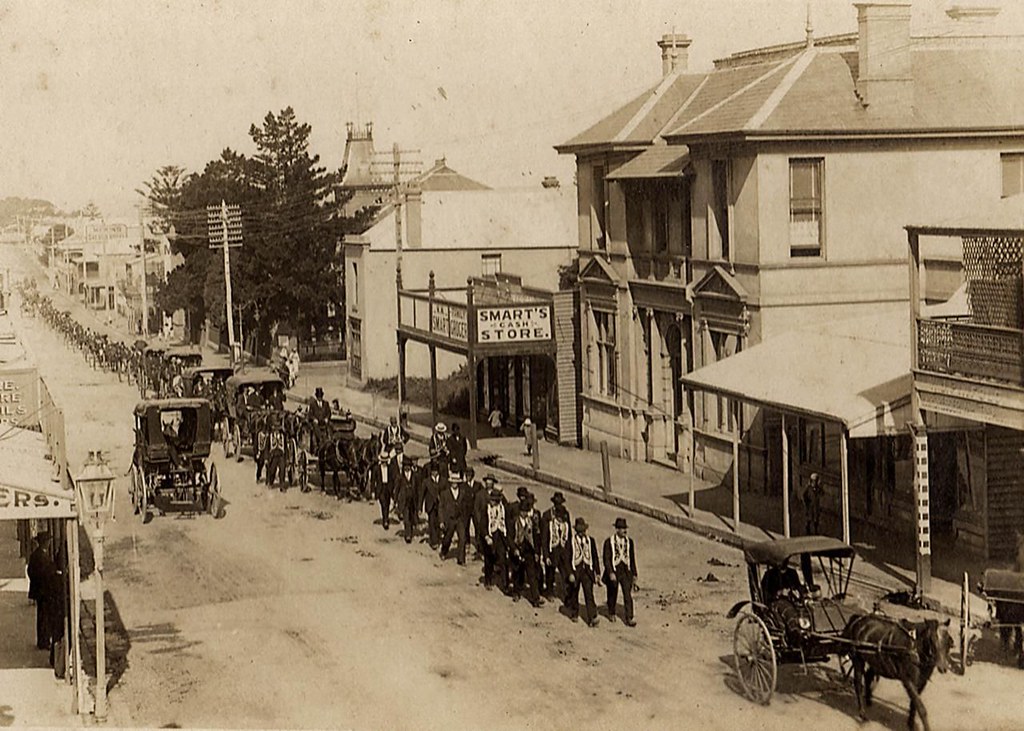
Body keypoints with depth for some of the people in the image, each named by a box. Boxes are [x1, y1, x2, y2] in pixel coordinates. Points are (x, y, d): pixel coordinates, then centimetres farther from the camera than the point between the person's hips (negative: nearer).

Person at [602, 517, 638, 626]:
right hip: (614, 571, -2)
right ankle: (611, 613, 36)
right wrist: (610, 573, -20)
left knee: (628, 595, -7)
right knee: (612, 595, 13)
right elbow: (606, 559, -10)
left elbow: (632, 559, 10)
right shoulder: (609, 542, -7)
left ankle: (629, 618, -7)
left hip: (626, 572, 2)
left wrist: (634, 574, 11)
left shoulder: (629, 541, 4)